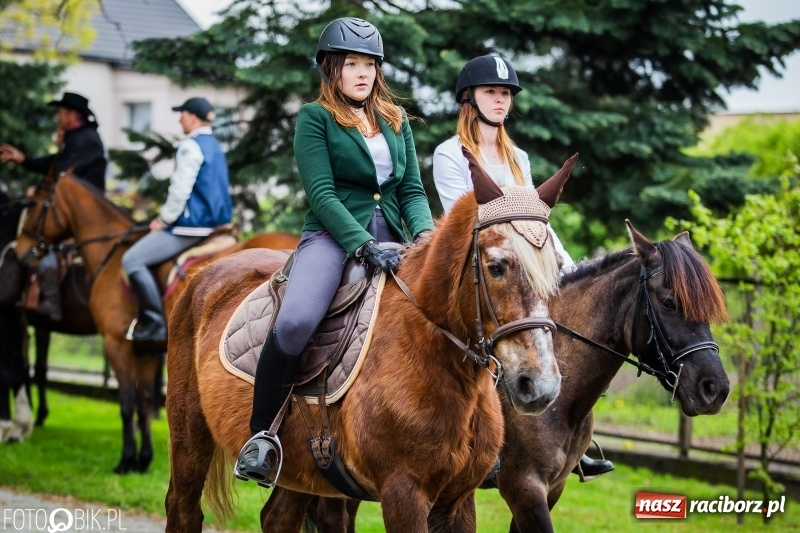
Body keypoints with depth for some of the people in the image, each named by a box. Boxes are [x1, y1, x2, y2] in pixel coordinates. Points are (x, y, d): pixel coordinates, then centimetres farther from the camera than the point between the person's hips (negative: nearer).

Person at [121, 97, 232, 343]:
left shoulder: (191, 146, -14)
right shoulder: (214, 146, 16)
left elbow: (180, 191, -19)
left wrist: (164, 220, -6)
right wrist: (167, 217, 20)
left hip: (192, 225, -11)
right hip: (214, 221, 11)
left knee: (132, 259, -13)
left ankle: (155, 323, -17)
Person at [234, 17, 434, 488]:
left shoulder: (396, 119, 19)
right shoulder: (315, 118, 3)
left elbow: (412, 189, 15)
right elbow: (321, 193, -7)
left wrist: (425, 234, -7)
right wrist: (364, 245, -19)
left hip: (389, 240, 6)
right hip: (334, 236, -5)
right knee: (295, 320, -33)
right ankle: (262, 431, -15)